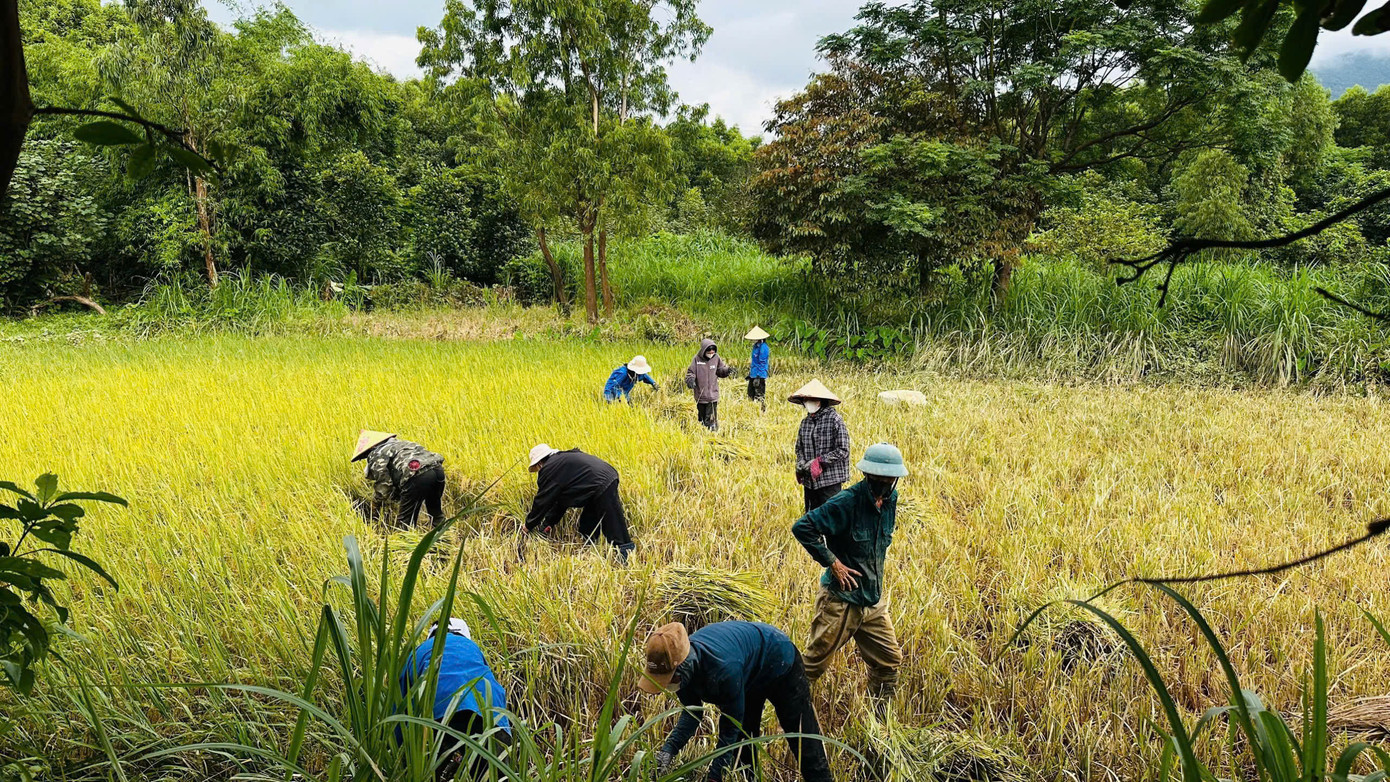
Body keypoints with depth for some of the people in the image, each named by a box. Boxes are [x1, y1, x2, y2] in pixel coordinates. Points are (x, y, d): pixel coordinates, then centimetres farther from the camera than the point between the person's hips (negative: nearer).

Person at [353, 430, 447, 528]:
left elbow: (383, 486, 7)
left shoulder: (376, 455, 12)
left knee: (405, 522, 5)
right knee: (436, 515, 25)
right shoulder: (397, 442, 36)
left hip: (417, 476, -8)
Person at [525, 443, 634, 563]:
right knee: (587, 528, 20)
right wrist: (548, 522, 32)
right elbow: (558, 498, 30)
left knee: (617, 534, -12)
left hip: (603, 486, -10)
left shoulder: (549, 470, -4)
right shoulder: (561, 460, 25)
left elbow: (542, 502, 3)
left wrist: (529, 525, 18)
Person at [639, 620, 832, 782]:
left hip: (779, 664, -7)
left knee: (802, 739, -3)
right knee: (743, 741, 10)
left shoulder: (724, 670, -46)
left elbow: (730, 729, -34)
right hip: (751, 675, 7)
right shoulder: (680, 659, -24)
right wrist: (669, 749, -27)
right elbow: (691, 713, -11)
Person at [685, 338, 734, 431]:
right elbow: (690, 372, -3)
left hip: (712, 394, -1)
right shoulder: (697, 359, -6)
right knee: (701, 416, 15)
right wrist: (690, 380, -23)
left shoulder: (716, 358, 0)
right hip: (700, 395, 1)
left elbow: (721, 371, 8)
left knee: (711, 418, -8)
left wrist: (727, 370, -13)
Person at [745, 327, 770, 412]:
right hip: (753, 375, 10)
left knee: (759, 397, -6)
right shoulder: (756, 346, 13)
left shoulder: (763, 347, -16)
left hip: (760, 376, -10)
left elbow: (762, 363, -18)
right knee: (751, 395, 14)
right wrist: (750, 374, 23)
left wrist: (758, 377, -20)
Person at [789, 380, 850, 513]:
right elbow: (799, 447, 18)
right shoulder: (805, 422, 10)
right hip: (809, 481, 6)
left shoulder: (834, 419, -9)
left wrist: (819, 462, -15)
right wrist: (801, 464, -2)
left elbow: (842, 450, -13)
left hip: (830, 480, -6)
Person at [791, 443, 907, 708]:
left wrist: (874, 577, 13)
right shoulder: (848, 502, -21)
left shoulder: (890, 499, 3)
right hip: (841, 599, -7)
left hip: (874, 601, 7)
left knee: (889, 660, 12)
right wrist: (832, 562, -21)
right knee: (813, 664, 5)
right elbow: (802, 528, -25)